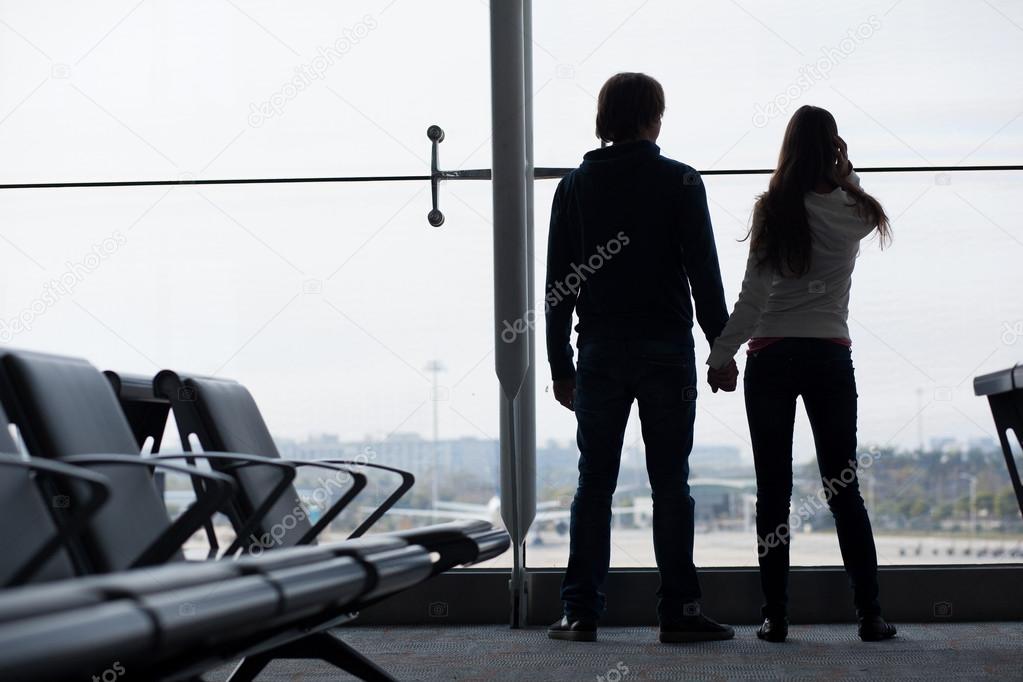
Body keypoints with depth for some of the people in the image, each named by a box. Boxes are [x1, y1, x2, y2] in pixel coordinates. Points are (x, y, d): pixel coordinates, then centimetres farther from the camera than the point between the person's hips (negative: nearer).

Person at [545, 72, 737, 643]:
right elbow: (705, 273, -4)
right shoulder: (680, 182, -1)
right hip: (667, 349, -2)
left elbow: (558, 284, 6)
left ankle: (581, 612, 4)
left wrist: (560, 365, 11)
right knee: (670, 484, 2)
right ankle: (679, 610, 1)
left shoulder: (575, 187, 6)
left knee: (594, 484, 6)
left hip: (601, 351, 2)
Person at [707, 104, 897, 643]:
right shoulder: (852, 213, 1)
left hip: (771, 356, -2)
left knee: (773, 491, 1)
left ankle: (775, 615, 0)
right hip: (830, 355, 2)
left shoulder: (774, 211, -5)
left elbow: (753, 293, -9)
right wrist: (846, 173, 22)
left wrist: (722, 353, -6)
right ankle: (870, 613, 2)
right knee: (843, 488, 6)